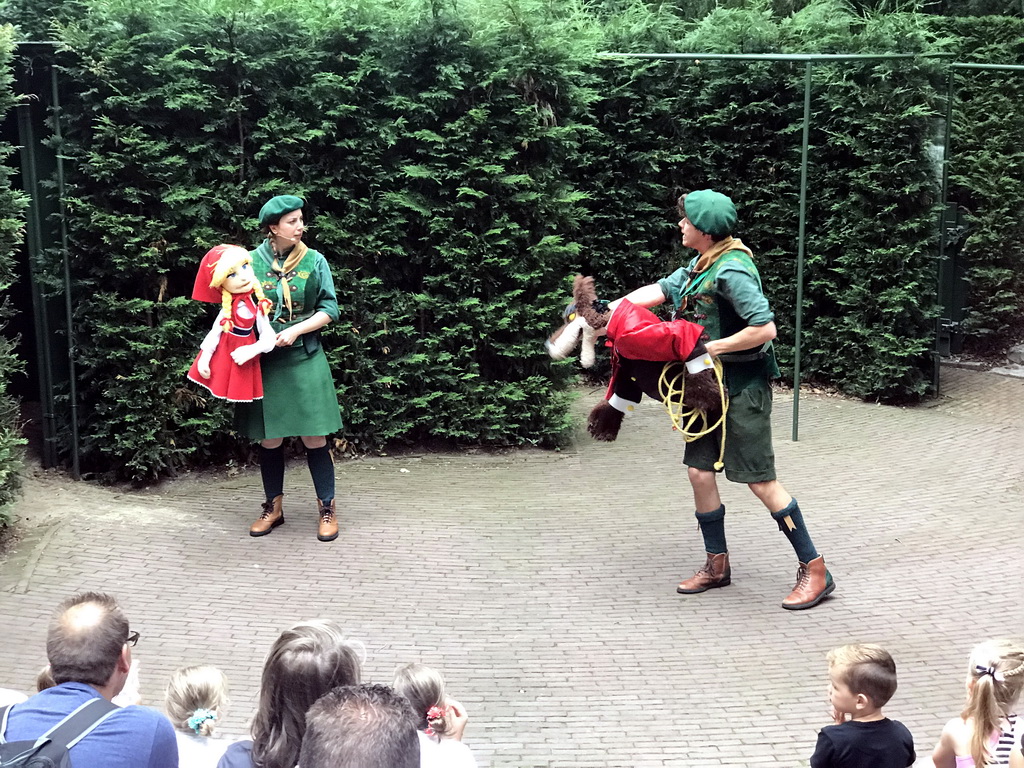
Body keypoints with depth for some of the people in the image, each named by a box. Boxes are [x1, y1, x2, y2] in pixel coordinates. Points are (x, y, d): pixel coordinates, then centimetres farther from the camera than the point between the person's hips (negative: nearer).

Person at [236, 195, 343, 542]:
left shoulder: (314, 261, 0)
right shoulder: (250, 262, 0)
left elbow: (330, 309, 0)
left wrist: (296, 330, -12)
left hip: (304, 359, 0)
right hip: (264, 361, 1)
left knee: (314, 437, -1)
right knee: (270, 438, 7)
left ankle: (327, 508, 11)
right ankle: (273, 507, 23)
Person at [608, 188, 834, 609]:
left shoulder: (732, 272, -21)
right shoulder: (701, 266, 9)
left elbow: (765, 329, -26)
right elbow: (659, 290, 12)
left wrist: (714, 348, -19)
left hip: (743, 385, -9)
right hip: (713, 384, 9)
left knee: (760, 481, -7)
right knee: (699, 471, 9)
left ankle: (814, 570, 2)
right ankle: (717, 564, 22)